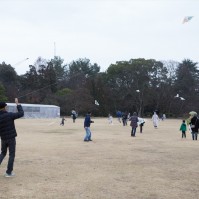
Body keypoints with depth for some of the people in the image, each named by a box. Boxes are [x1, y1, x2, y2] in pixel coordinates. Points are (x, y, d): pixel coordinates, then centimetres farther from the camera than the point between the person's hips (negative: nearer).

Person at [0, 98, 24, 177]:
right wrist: (17, 104, 0)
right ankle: (9, 172, 10)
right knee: (11, 155, 7)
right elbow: (21, 113, -8)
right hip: (11, 138, -4)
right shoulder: (9, 115, -14)